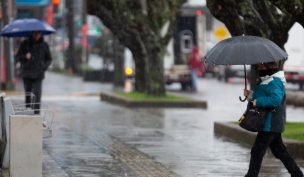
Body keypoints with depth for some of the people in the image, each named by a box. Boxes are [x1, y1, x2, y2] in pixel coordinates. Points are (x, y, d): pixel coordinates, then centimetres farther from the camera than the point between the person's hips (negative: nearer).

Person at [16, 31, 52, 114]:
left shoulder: (44, 45, 4)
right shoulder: (25, 44, 1)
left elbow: (49, 59, 15)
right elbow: (17, 57, 3)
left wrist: (44, 67, -4)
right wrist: (25, 57, -18)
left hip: (38, 74, -1)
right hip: (26, 74, 1)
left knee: (37, 95, -12)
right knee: (27, 95, 8)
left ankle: (36, 113, -13)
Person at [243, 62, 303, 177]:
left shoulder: (274, 82, -18)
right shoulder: (268, 81, 15)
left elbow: (275, 99, -32)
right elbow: (263, 97, 24)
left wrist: (258, 102, -24)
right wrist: (250, 95, 8)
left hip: (269, 124, -11)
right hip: (275, 124, 11)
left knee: (257, 151, -4)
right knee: (279, 151, 17)